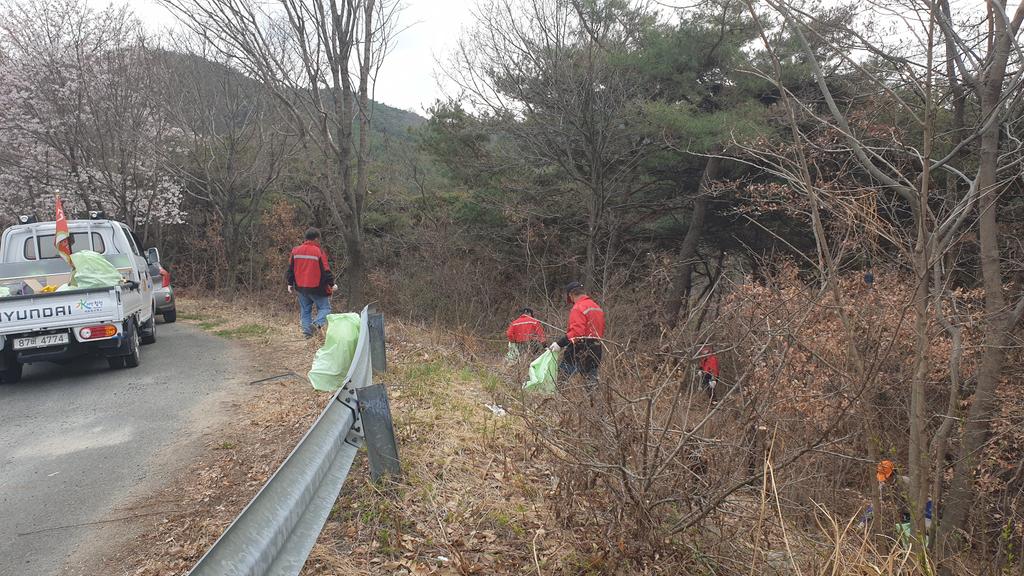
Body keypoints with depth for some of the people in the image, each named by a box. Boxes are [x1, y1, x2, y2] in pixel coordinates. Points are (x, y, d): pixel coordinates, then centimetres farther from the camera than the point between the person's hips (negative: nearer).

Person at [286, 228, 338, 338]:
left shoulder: (296, 250, 5)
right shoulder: (319, 252, -11)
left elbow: (291, 269, 10)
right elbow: (326, 270, -11)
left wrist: (290, 283, 19)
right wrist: (332, 284, -1)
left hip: (301, 287, 5)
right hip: (316, 288, -5)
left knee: (305, 309, 14)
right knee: (325, 307, 3)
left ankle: (307, 331, 9)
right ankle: (317, 323, -20)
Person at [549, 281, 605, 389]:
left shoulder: (578, 308, -13)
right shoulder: (597, 307, 16)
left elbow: (576, 332, -24)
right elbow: (601, 330, 20)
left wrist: (560, 344, -25)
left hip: (581, 350, -9)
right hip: (597, 350, 9)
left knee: (564, 372, -7)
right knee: (591, 378, 14)